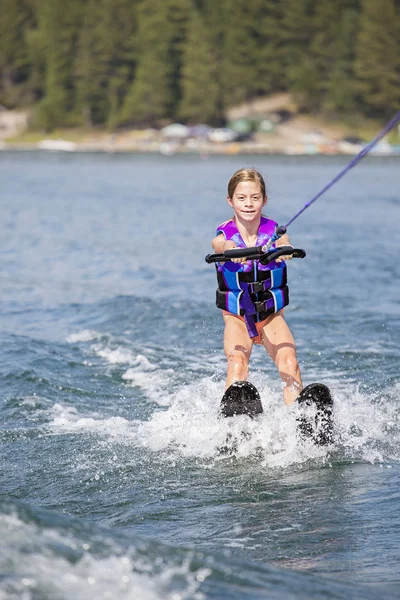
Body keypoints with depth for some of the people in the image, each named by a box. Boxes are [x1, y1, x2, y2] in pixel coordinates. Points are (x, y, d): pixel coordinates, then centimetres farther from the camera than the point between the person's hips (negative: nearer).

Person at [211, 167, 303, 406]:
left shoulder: (274, 232, -9)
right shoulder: (224, 236, -11)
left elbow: (284, 243, -33)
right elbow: (222, 245, -36)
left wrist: (283, 248, -59)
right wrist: (231, 250, -62)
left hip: (273, 316, 1)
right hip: (236, 317, -1)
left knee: (289, 363, -23)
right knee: (237, 364, -27)